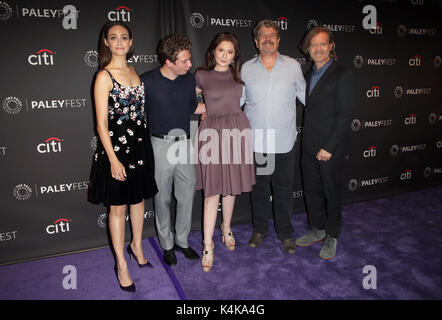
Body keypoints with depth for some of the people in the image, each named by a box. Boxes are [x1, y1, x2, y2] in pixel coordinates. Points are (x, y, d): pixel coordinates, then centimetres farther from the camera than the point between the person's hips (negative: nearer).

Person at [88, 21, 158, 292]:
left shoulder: (134, 71, 11)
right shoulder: (104, 76, -9)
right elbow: (101, 123, -12)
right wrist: (113, 160, -16)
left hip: (140, 144, 7)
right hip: (116, 146, -6)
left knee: (139, 199, 17)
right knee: (118, 207, 5)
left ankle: (137, 246, 38)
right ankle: (121, 265, 21)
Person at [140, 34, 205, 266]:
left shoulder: (189, 80, 3)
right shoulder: (147, 82, -10)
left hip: (185, 144, 4)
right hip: (161, 145, -3)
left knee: (187, 196, 10)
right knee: (163, 198, 8)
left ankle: (182, 241, 30)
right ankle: (166, 244, 27)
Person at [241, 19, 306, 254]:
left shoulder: (293, 66, 3)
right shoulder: (246, 69, 4)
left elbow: (306, 96, 14)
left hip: (284, 143, 0)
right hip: (255, 142, 1)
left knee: (284, 190, 9)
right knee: (258, 188, 13)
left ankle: (285, 234, 28)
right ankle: (259, 230, 33)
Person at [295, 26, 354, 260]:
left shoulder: (342, 75, -10)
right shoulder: (309, 74, 12)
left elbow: (344, 115, -14)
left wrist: (328, 148, -17)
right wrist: (307, 141, 8)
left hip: (330, 148, -6)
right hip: (309, 147, 7)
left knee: (331, 192, 7)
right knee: (311, 190, 15)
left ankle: (332, 236, 25)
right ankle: (317, 229, 34)